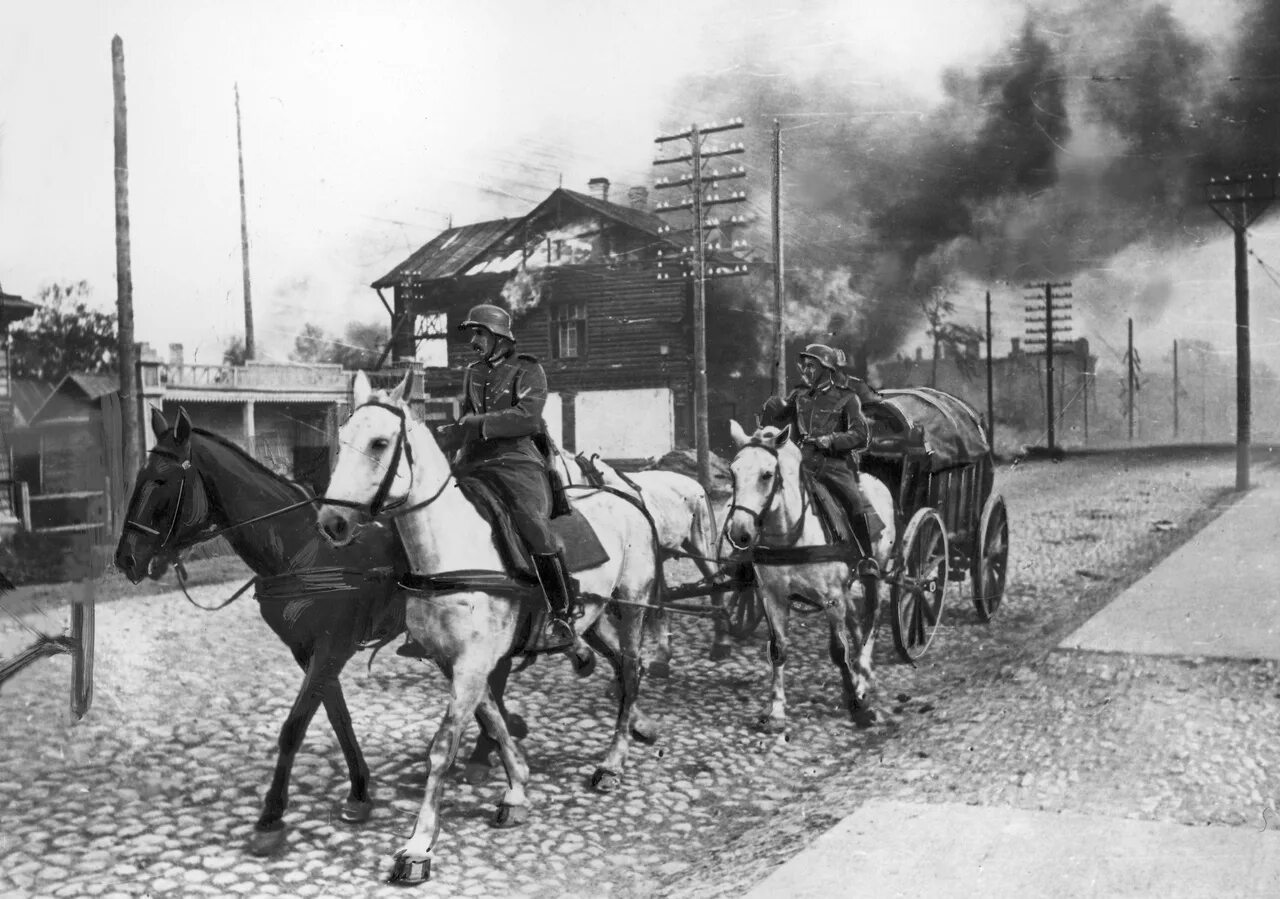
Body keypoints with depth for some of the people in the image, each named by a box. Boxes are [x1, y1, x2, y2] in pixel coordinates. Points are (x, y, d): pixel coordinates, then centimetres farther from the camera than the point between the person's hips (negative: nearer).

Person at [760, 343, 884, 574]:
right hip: (803, 463, 4)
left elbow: (862, 437, -4)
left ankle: (869, 559, -10)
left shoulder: (846, 398, 3)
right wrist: (771, 408, -2)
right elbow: (771, 422, 20)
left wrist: (831, 440, -18)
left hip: (835, 464, -4)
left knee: (855, 503, -23)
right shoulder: (799, 396, 15)